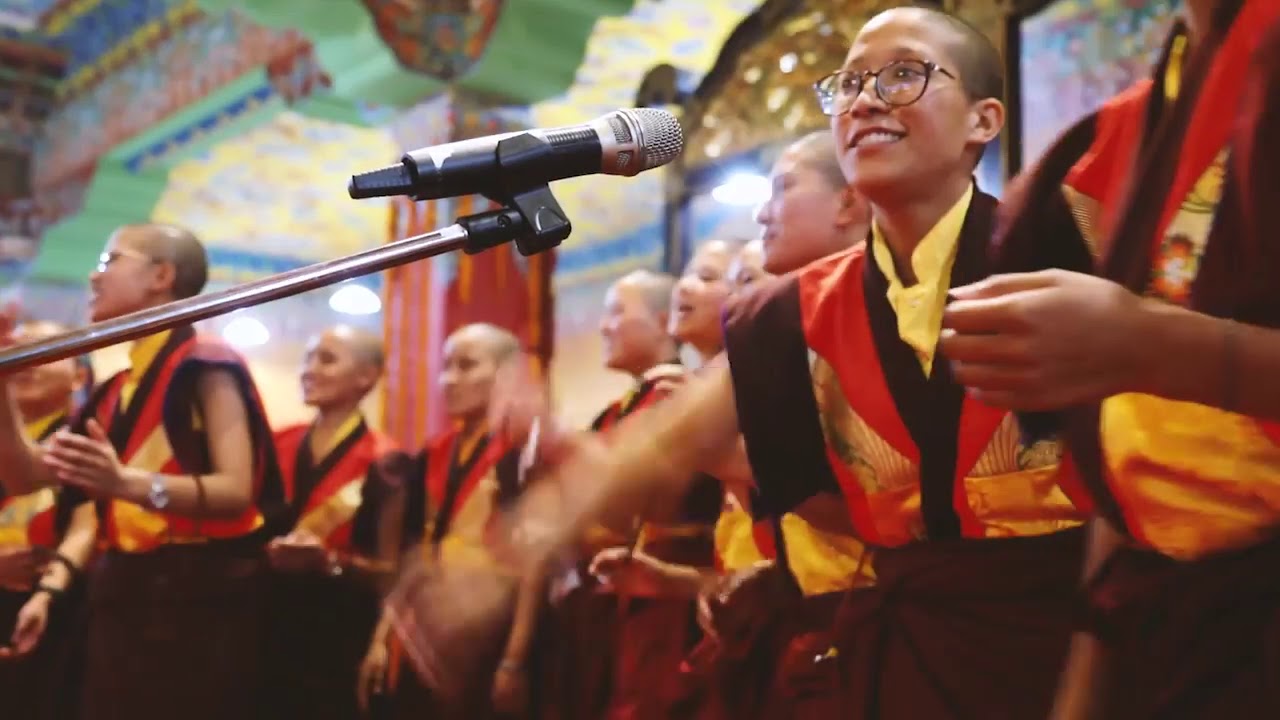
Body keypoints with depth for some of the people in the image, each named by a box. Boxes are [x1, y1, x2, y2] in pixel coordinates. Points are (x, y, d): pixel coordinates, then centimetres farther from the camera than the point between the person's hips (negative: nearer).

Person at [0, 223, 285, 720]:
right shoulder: (116, 390, 17)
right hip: (122, 596, 7)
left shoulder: (206, 364, -7)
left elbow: (237, 491, -18)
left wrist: (128, 483, -32)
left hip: (198, 595, -7)